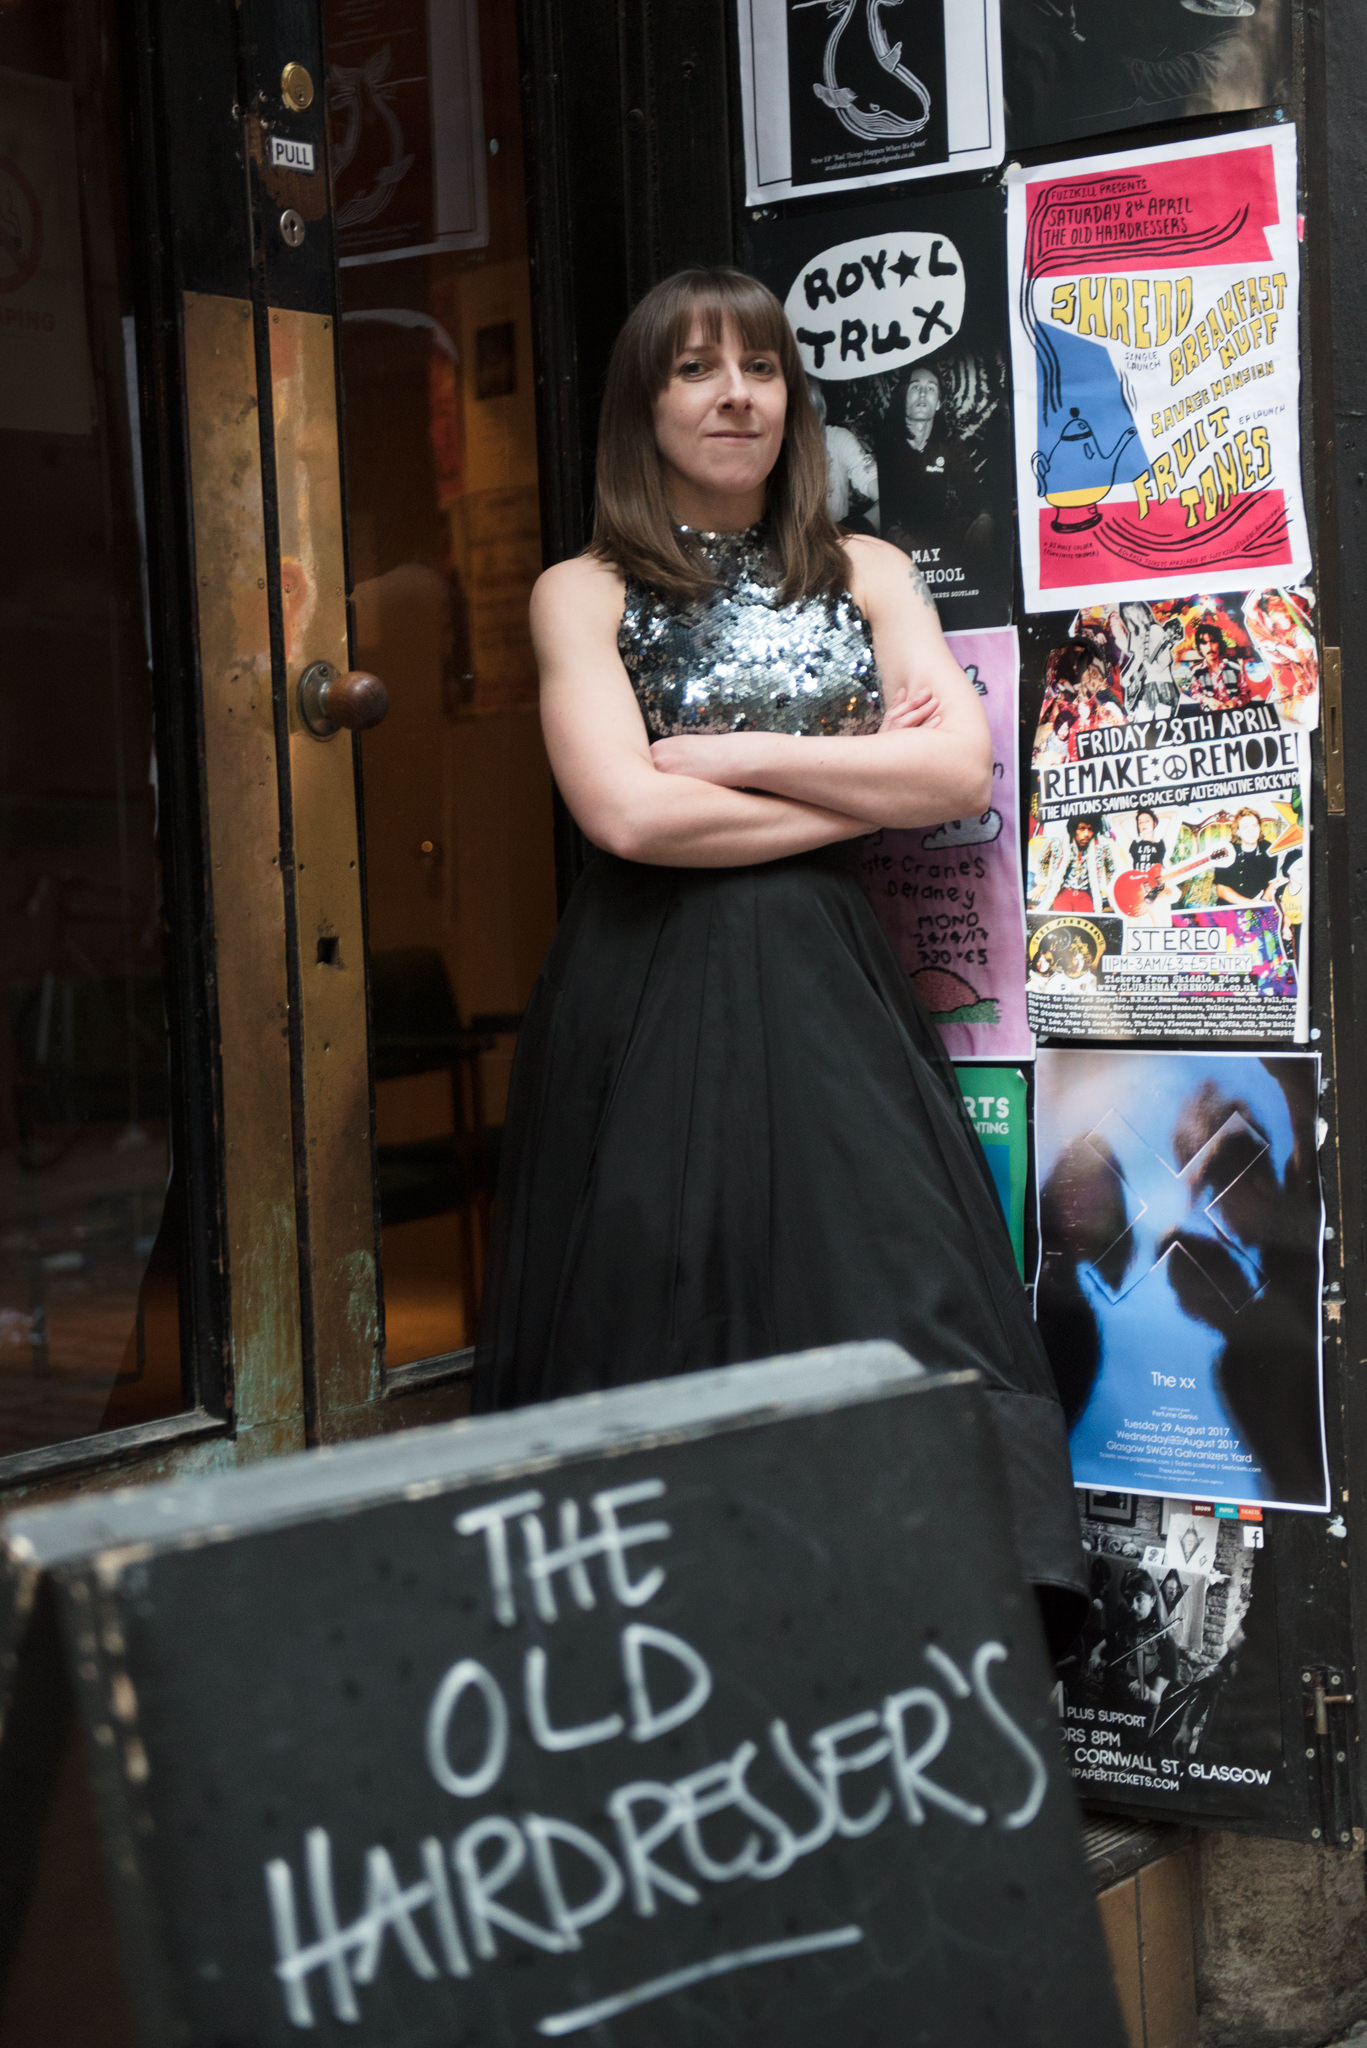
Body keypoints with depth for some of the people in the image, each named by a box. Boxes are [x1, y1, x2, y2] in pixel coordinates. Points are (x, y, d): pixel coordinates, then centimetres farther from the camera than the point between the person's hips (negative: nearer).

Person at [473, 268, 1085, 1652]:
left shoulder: (865, 574, 15)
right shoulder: (584, 596, 5)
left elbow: (963, 770, 1)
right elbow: (627, 812, -10)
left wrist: (730, 757, -5)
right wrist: (863, 787, -4)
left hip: (829, 993, 3)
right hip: (652, 1009, -3)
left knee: (893, 1324, -6)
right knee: (669, 1342, -4)